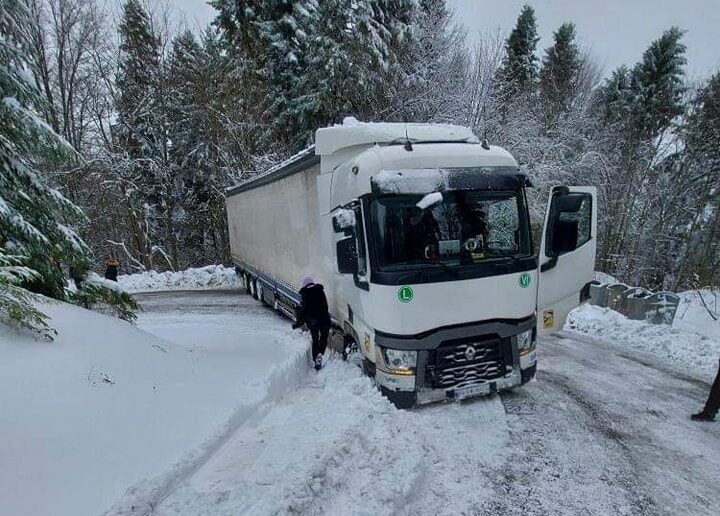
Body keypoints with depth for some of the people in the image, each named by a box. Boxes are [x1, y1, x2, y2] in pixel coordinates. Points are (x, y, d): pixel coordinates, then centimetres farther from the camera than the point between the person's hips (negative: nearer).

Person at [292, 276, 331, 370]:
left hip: (311, 319, -1)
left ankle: (316, 361, 12)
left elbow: (303, 309, -7)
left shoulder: (304, 293, -5)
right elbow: (325, 305, 10)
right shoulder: (320, 290, 4)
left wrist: (298, 322, 1)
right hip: (324, 317, 1)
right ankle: (320, 354, -7)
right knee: (324, 338, 17)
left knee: (315, 339, 15)